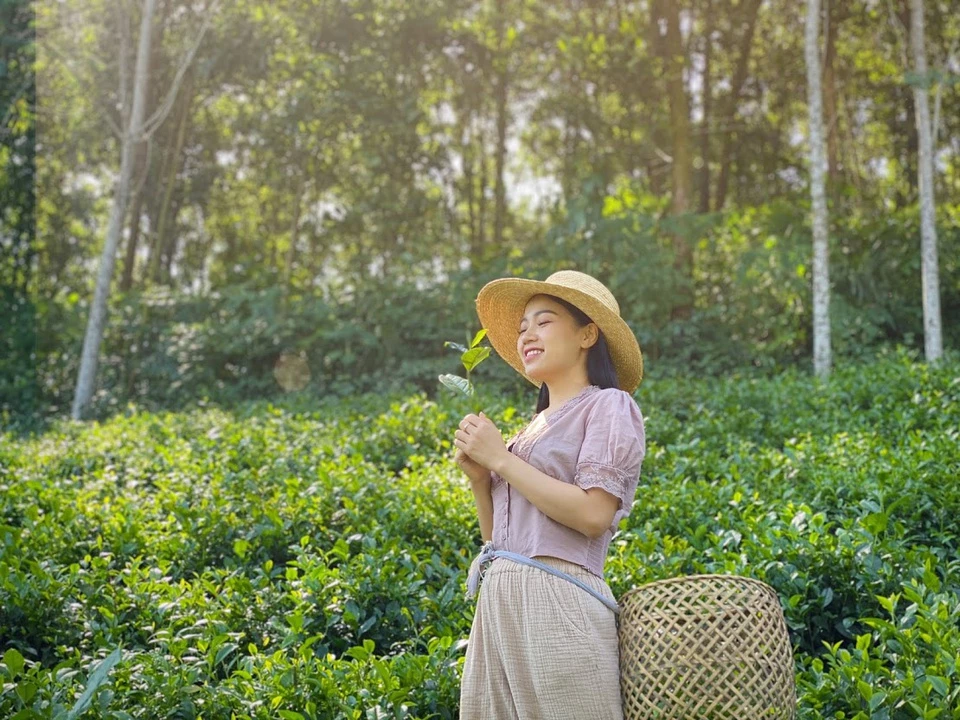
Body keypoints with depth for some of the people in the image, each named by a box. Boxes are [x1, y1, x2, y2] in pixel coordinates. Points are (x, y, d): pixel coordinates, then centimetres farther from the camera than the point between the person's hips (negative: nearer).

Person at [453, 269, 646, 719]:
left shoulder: (608, 405, -1)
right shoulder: (534, 426, 20)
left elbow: (593, 514, -15)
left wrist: (500, 459, -8)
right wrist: (479, 477, 4)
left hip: (556, 602, -7)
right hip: (499, 605, 7)